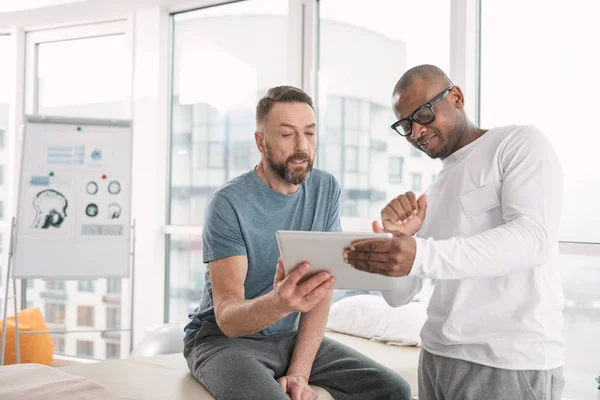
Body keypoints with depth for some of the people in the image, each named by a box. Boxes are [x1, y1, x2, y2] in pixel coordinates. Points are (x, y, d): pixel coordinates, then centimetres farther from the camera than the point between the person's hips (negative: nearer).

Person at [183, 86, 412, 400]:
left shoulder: (326, 190, -2)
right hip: (224, 338, -5)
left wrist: (299, 371, -16)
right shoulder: (228, 204, -18)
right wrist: (278, 303, -46)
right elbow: (227, 317, -24)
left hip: (290, 336, 5)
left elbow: (321, 286, -5)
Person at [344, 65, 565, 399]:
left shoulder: (520, 143, -4)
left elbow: (533, 237, -21)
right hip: (436, 357, 6)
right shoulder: (432, 196, 13)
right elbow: (397, 295, 9)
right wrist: (396, 238, -12)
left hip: (510, 363, -6)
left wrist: (421, 255, -32)